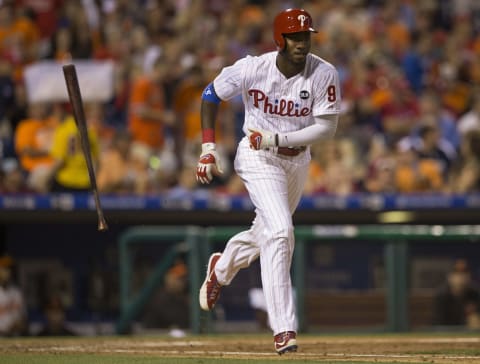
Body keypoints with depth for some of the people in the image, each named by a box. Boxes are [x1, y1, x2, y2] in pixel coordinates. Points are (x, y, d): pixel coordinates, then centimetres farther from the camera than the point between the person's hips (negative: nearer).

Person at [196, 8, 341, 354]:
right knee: (279, 232, -20)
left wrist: (277, 139, -25)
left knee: (268, 234, 21)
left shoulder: (324, 74, -17)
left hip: (297, 160, 4)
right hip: (258, 158, -4)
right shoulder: (252, 69, -20)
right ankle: (284, 329, -20)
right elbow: (212, 94, -4)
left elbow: (327, 126, -16)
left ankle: (221, 268, 54)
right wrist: (209, 147, -10)